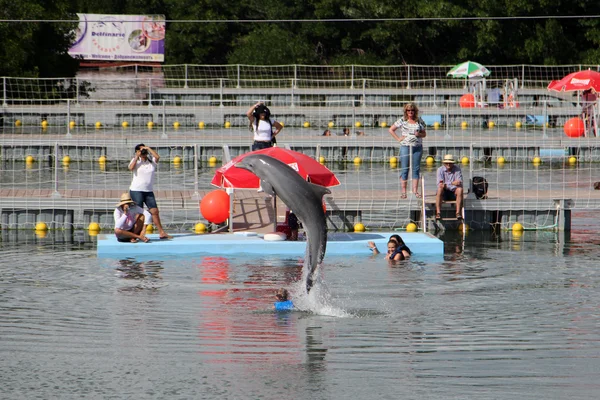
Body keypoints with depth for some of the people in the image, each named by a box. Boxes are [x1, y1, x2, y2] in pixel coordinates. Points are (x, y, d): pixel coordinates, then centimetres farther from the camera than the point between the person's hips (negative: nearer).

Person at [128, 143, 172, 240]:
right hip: (136, 191, -3)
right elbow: (131, 168, -17)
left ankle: (162, 233, 5)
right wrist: (137, 156, -11)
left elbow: (157, 157, -14)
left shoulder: (151, 160, 7)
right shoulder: (136, 160, 2)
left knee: (155, 211, 2)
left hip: (149, 192, 3)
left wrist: (148, 148, -8)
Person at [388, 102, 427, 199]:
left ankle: (415, 190, 7)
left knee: (416, 169, 2)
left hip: (417, 147, 2)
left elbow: (424, 134, 14)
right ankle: (403, 191, 2)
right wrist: (398, 138, -2)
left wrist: (419, 134, -8)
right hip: (405, 147, -2)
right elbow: (391, 130, 6)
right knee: (404, 169, -1)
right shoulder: (402, 121, 2)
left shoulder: (420, 122, 7)